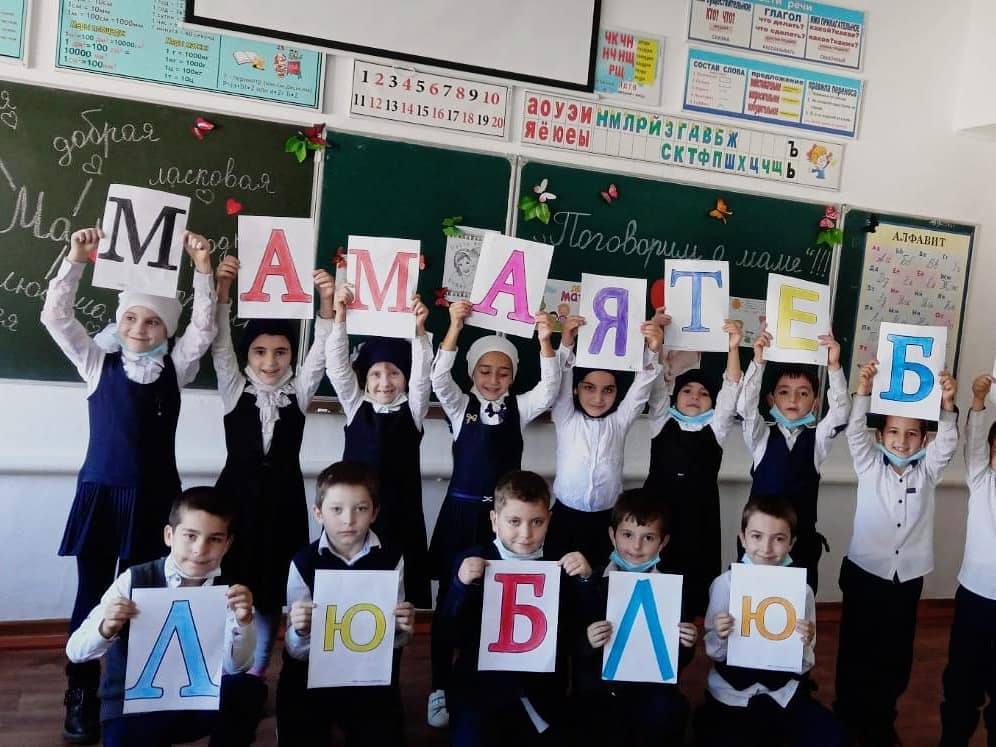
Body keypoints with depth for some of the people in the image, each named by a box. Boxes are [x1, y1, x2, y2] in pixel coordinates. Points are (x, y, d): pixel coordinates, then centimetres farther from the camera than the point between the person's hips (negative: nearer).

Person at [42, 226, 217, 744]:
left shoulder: (175, 368, 4)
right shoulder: (98, 363, 4)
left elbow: (203, 328, -8)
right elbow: (55, 316, -4)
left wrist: (202, 268, -16)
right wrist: (76, 260, -14)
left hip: (154, 497, 1)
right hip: (100, 494, 0)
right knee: (91, 597, 7)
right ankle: (80, 699, 20)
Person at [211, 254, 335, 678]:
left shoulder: (298, 392, 3)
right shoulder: (234, 390, 2)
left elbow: (321, 355, -8)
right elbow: (220, 347, -10)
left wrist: (327, 304, -24)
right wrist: (223, 290, -24)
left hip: (284, 498, 1)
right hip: (238, 493, -1)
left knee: (272, 588, 8)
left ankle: (256, 674, 22)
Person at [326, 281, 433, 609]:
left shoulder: (412, 410, 5)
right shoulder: (355, 406, 7)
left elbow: (422, 374, -10)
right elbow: (338, 366, -3)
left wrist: (418, 330, -25)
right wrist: (340, 316, -15)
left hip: (401, 511, -1)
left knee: (402, 590, 0)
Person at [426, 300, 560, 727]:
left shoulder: (519, 409, 6)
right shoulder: (460, 406, 2)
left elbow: (549, 389, -10)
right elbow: (439, 378, -15)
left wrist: (545, 340, -21)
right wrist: (455, 325, -22)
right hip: (461, 511, -1)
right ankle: (440, 688, 19)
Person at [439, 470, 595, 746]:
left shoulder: (564, 566, 1)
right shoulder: (471, 563, -3)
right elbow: (453, 637, -6)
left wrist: (585, 580, -14)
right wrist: (461, 586, -20)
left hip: (543, 696, 1)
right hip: (479, 691, -1)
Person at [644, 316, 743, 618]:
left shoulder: (715, 428, 9)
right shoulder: (662, 422, 8)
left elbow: (731, 391, -2)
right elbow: (658, 383, -1)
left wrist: (733, 347, -13)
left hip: (699, 514, 1)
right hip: (658, 508, 0)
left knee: (693, 578, 2)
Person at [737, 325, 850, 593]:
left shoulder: (817, 439, 5)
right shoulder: (761, 436, 2)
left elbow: (841, 411, -10)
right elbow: (745, 405, -13)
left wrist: (834, 366, -22)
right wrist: (759, 360, -23)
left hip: (802, 539, 1)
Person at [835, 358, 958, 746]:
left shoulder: (926, 471, 3)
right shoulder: (869, 466, -1)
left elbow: (947, 442, -11)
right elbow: (854, 432, -15)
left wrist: (946, 407, -28)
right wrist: (863, 392, -28)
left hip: (908, 577, 2)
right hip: (864, 572, -2)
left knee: (896, 654, 12)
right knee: (855, 649, 7)